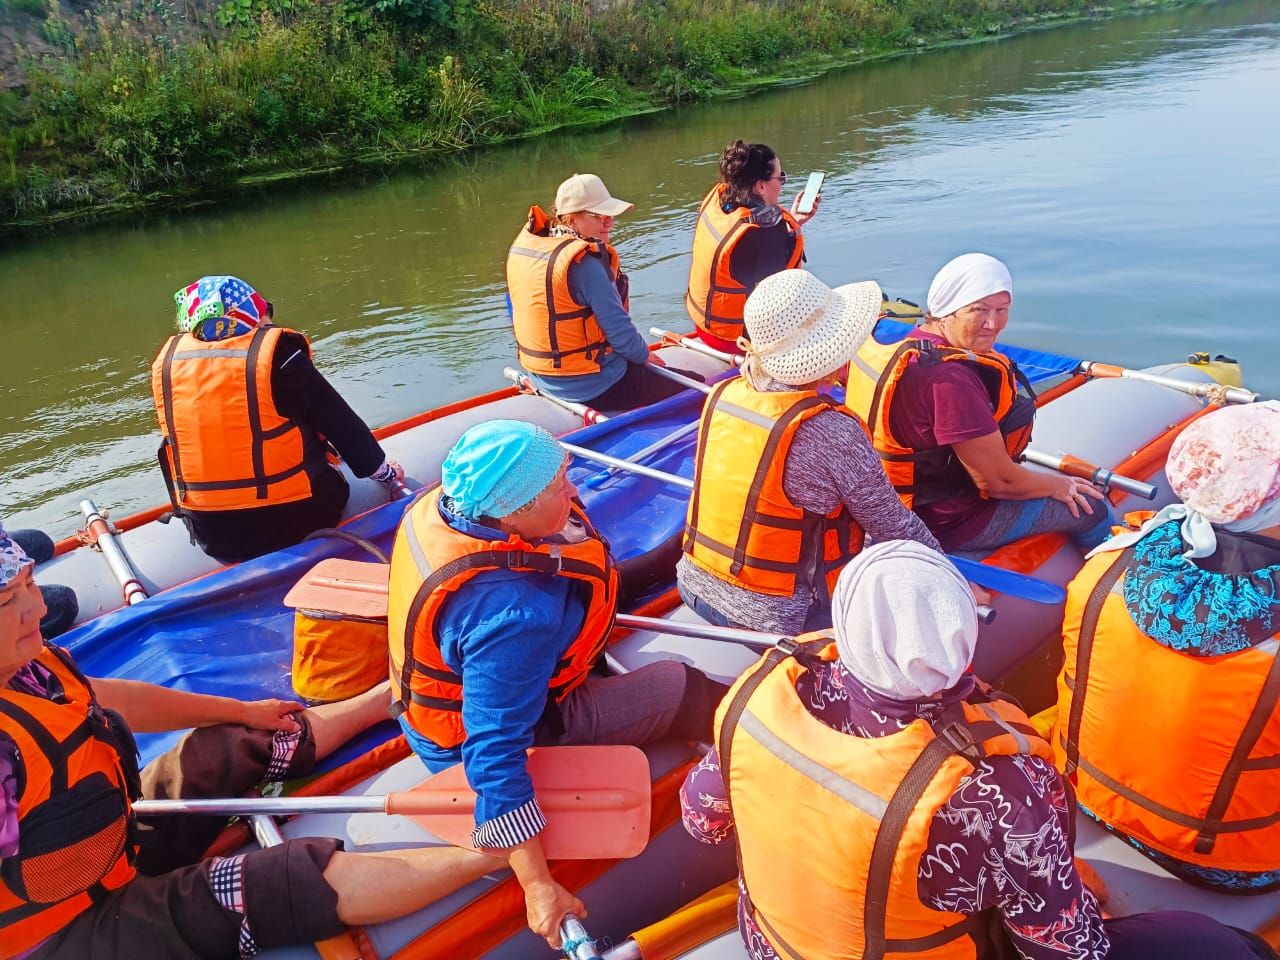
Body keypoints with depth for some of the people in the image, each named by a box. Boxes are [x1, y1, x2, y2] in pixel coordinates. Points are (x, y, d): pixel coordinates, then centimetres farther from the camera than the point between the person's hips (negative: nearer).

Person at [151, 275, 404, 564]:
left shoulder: (167, 362, -1)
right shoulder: (277, 354, -15)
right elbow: (340, 423, -7)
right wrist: (383, 471, 9)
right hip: (291, 521, -4)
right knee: (332, 486, 27)